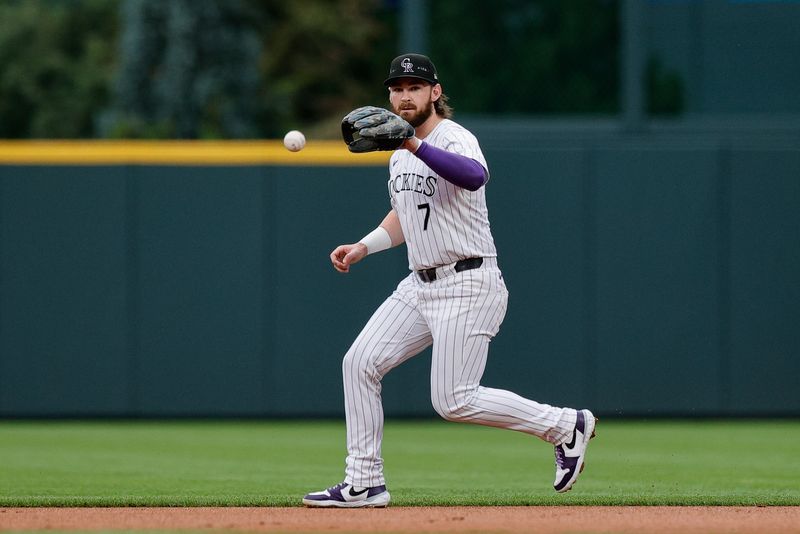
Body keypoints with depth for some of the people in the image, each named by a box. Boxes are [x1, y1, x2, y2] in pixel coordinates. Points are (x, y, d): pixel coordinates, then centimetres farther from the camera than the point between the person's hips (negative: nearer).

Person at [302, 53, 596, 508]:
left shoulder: (454, 139, -15)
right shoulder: (400, 155, 13)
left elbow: (476, 177, -41)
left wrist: (416, 147, -51)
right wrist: (364, 247, 14)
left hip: (468, 284, -9)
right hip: (421, 284, 9)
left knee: (454, 401, -12)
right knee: (360, 363, 1)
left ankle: (567, 426, 3)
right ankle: (364, 483, 7)